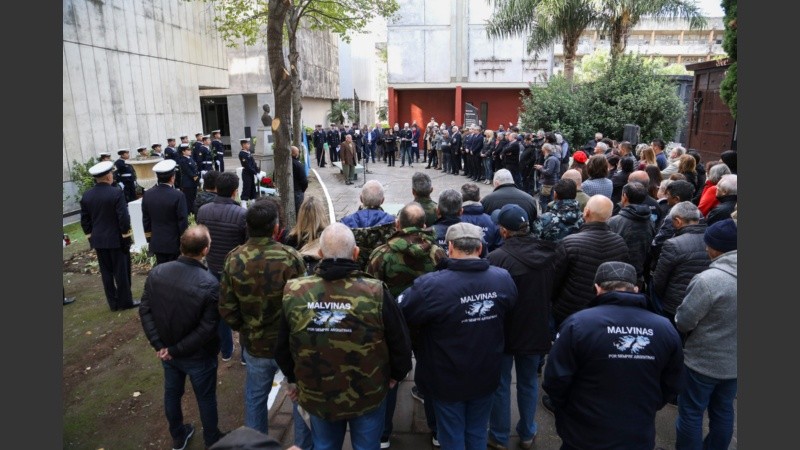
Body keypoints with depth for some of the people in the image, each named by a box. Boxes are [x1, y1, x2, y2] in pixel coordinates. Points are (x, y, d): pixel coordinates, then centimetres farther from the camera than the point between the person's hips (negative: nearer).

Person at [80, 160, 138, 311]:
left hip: (98, 240, 5)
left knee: (106, 272, 12)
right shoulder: (116, 193, -16)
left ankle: (113, 303, 20)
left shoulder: (86, 196, 1)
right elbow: (124, 218, -17)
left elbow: (85, 221, 6)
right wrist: (127, 237, -8)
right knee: (121, 271, 6)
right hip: (116, 239, -5)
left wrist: (91, 238, 15)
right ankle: (125, 301, 14)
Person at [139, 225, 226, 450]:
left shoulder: (156, 272, -14)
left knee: (172, 393, 27)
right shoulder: (210, 285, -30)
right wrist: (176, 350, -15)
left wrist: (159, 345, -7)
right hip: (198, 356, -5)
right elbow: (207, 329, -26)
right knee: (206, 399, 18)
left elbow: (145, 310, -7)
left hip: (167, 351, 5)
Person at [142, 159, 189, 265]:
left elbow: (146, 220, 6)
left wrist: (149, 240, 17)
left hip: (157, 243, 5)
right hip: (175, 243, -4)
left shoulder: (147, 194, -1)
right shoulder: (178, 196, -17)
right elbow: (183, 222, -13)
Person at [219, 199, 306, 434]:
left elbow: (226, 306, -5)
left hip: (254, 344, 3)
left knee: (255, 397, 24)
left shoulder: (234, 259, -12)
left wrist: (243, 329, 13)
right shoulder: (290, 257, -25)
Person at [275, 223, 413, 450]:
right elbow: (400, 343, -13)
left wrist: (292, 378, 19)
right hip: (368, 396, -2)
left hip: (316, 396, 2)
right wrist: (396, 375, 8)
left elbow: (282, 346, 0)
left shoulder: (294, 293, -15)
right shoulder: (375, 293, -24)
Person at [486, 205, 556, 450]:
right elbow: (554, 292, 5)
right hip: (536, 330, 5)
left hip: (504, 331, -4)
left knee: (500, 384, 14)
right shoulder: (548, 253, -8)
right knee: (529, 383, 22)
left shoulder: (497, 258, -26)